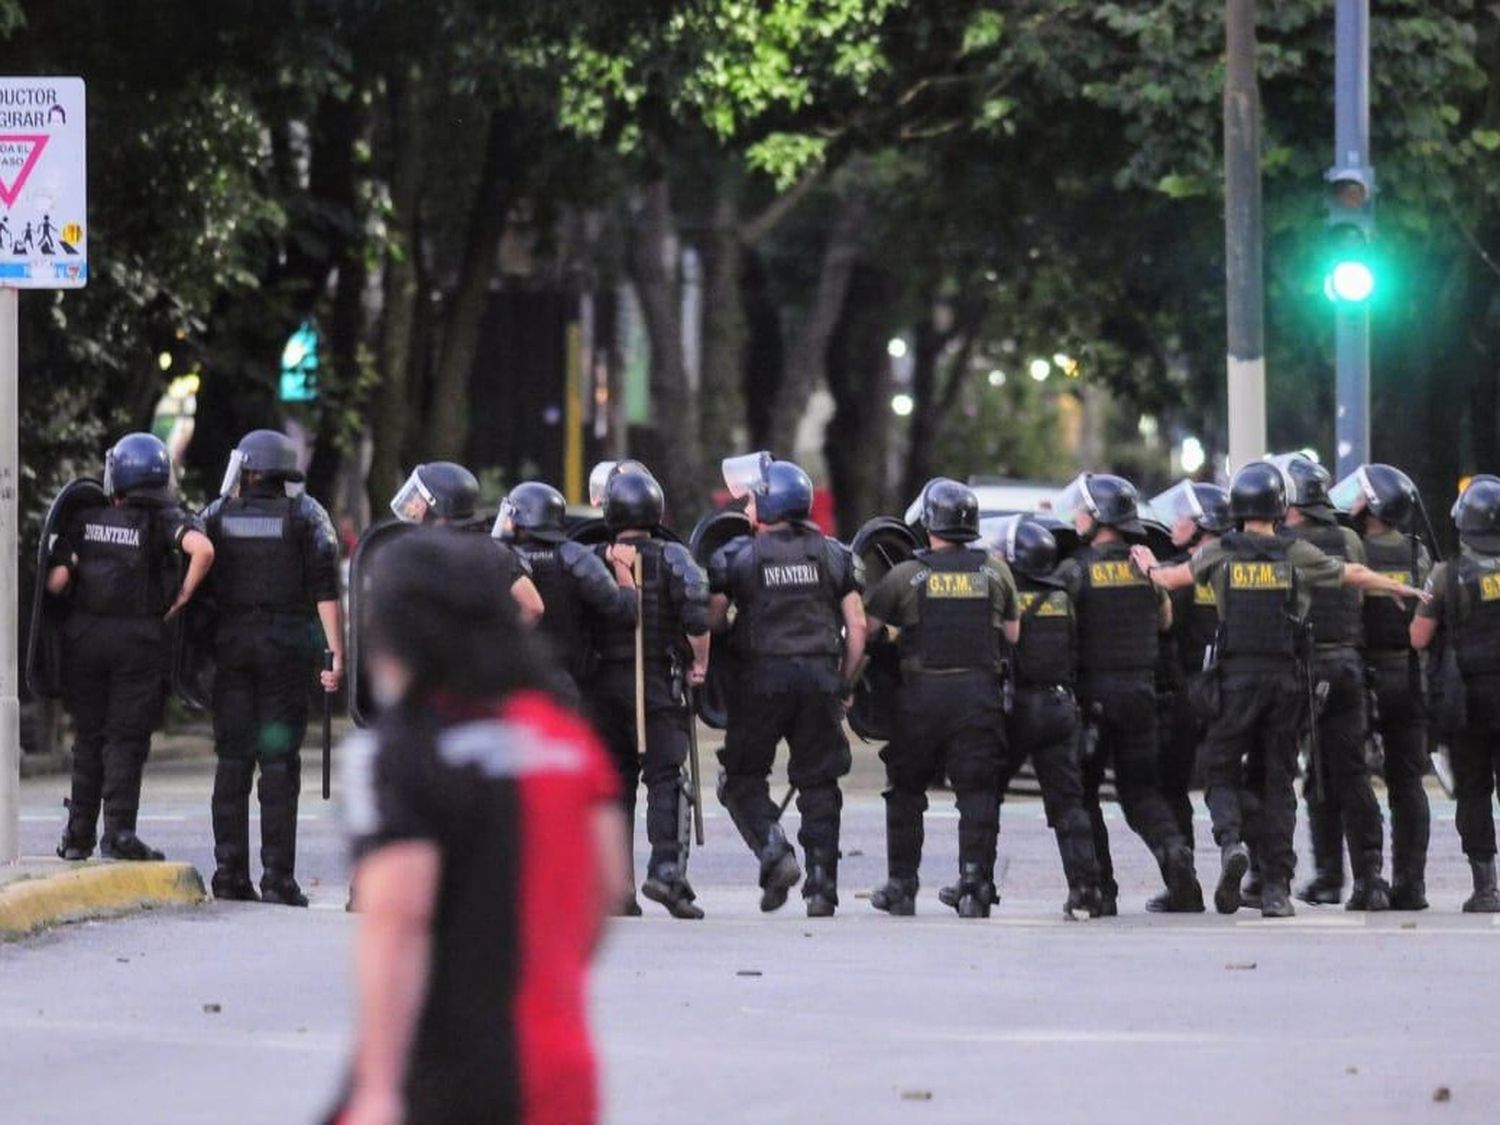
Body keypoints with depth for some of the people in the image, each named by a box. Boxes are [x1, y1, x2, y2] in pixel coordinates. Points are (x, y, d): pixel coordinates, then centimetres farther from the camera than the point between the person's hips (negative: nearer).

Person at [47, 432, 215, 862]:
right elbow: (202, 549, -24)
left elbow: (56, 581, -5)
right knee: (126, 737, 2)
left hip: (85, 634, 2)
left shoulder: (84, 522, 2)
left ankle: (79, 833, 15)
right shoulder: (166, 520, -5)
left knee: (89, 734, 13)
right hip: (140, 638, -2)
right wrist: (183, 596, -10)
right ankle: (119, 831, -7)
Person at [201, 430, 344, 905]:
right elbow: (325, 589, -5)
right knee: (279, 763, -2)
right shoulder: (305, 514, 1)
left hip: (230, 644, 1)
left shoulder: (217, 516, 5)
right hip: (286, 647, -1)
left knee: (233, 759, 6)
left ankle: (231, 874, 2)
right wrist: (336, 654, -5)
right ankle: (278, 878, -5)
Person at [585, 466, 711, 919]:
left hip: (603, 680, 3)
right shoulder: (671, 558, -5)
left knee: (614, 782, 11)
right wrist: (699, 663, 1)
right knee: (666, 778, -1)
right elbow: (697, 616, -13)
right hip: (659, 679, -3)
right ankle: (666, 869, -18)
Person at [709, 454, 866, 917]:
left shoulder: (737, 557, -1)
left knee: (743, 777, 11)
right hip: (819, 678, 3)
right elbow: (857, 626, 6)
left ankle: (773, 851, -10)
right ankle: (822, 884, 5)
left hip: (761, 677, -3)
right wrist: (845, 684, 15)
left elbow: (712, 622, -2)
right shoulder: (832, 555, 7)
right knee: (818, 784, 8)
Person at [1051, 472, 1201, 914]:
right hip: (1141, 687, 4)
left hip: (1092, 690, -4)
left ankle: (1101, 888, 2)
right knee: (1141, 789, 12)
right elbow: (1165, 621, 17)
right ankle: (1174, 852, -12)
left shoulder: (1075, 571, -10)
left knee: (1083, 792, 6)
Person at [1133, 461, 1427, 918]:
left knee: (1221, 768, 9)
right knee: (1276, 780, 8)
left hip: (1235, 678, -1)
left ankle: (1231, 841, -20)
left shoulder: (1219, 554, -2)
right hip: (1287, 677, 1)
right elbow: (1355, 575, 10)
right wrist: (1403, 589, 28)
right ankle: (1276, 887, 5)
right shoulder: (1298, 555, 0)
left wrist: (1150, 567, 34)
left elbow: (1172, 579, 11)